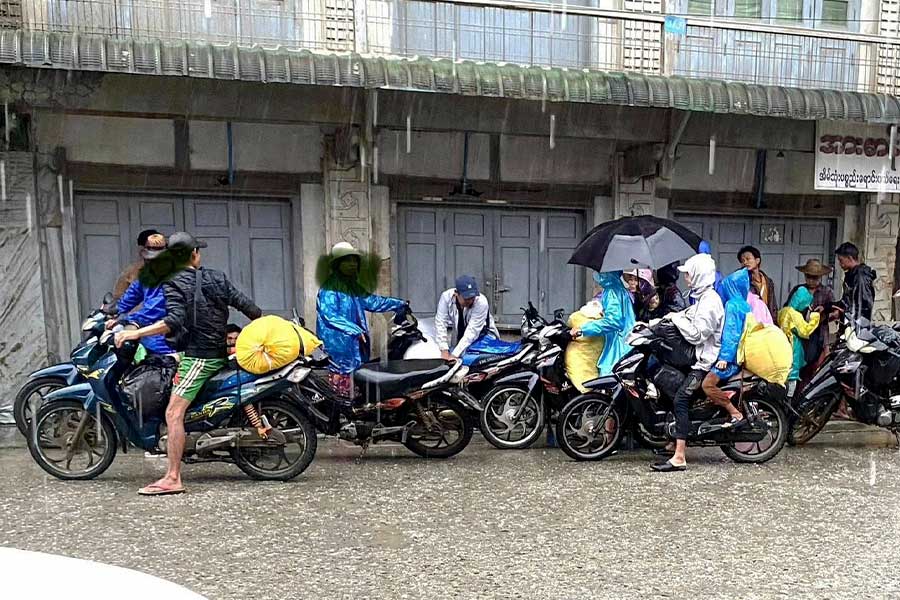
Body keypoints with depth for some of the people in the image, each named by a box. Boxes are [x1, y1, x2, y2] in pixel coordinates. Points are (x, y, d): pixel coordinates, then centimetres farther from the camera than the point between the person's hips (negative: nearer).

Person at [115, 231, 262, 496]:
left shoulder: (173, 284, -5)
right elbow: (246, 304, 9)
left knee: (173, 414, -10)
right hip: (220, 353, 8)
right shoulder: (217, 277, 11)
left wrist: (135, 333, -21)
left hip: (197, 355, -7)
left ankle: (172, 478, -15)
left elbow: (174, 322, -21)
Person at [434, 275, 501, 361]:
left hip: (482, 332, -2)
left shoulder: (481, 302, -30)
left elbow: (472, 331, -32)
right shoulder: (446, 297, -22)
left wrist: (454, 355, -36)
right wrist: (444, 350, -30)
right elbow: (440, 323, -21)